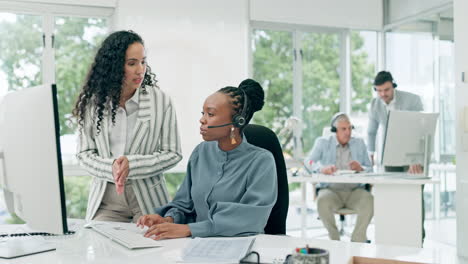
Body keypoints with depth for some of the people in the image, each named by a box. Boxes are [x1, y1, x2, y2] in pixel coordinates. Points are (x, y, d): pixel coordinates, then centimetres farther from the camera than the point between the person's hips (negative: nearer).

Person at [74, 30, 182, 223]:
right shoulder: (92, 102, 1)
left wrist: (131, 165, -15)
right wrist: (111, 168, -17)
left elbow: (172, 154, -3)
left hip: (147, 197, -1)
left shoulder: (160, 101, -3)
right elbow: (84, 153, 3)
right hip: (105, 196, 1)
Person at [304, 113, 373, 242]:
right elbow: (308, 161, -7)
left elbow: (370, 169, 10)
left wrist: (361, 168, -16)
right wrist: (322, 168, -29)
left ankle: (357, 240, -15)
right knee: (323, 201, -34)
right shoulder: (323, 142, 9)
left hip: (355, 190, 1)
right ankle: (335, 240, -16)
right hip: (330, 189, -1)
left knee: (369, 200, -30)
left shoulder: (359, 143, 15)